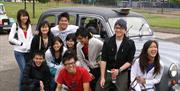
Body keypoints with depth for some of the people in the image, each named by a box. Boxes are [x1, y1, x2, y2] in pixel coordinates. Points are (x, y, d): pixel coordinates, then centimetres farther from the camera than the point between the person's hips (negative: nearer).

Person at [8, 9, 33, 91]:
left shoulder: (29, 25, 9)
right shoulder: (15, 25, -6)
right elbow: (10, 39, -11)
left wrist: (30, 45, -1)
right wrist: (21, 43, -14)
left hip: (28, 51, 5)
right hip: (19, 52, -5)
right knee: (24, 70, -12)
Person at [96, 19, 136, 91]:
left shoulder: (130, 43, -3)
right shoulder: (108, 42, 0)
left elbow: (129, 61, -2)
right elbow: (103, 60, -3)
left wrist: (119, 70, -18)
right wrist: (102, 77, -10)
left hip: (122, 73, -1)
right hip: (107, 72, 1)